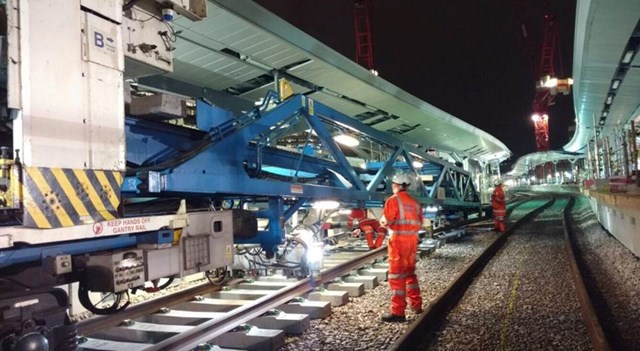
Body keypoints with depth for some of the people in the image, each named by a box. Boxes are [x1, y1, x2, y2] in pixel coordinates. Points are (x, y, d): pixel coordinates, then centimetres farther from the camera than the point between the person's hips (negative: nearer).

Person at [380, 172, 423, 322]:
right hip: (412, 240, 7)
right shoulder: (414, 202, 11)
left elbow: (386, 221, -17)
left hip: (398, 240, -7)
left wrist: (383, 220, 4)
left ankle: (398, 312, -4)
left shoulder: (393, 200, -10)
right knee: (410, 272, 21)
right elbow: (419, 223, 13)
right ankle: (416, 305, 30)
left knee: (397, 275, -4)